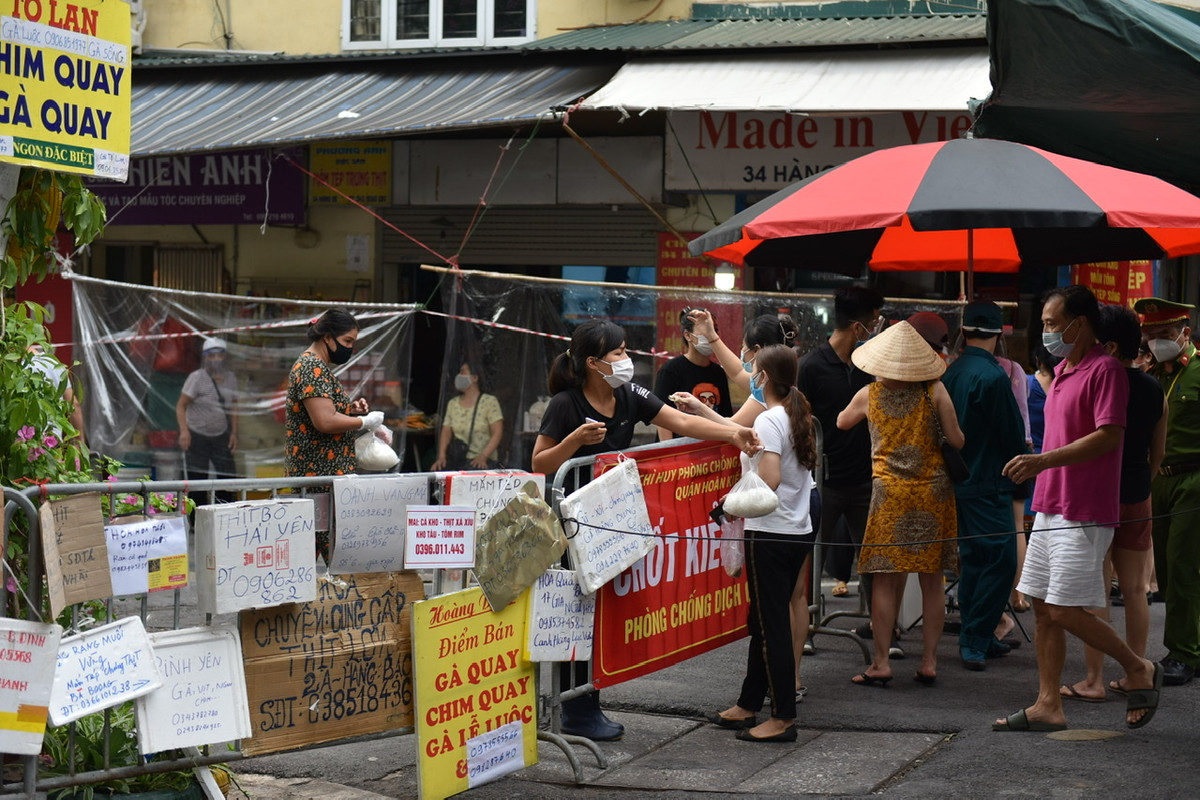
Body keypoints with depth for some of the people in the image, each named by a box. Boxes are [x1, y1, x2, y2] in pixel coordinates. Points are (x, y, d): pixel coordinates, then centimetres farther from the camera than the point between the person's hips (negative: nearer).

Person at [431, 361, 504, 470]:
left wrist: (483, 457, -18)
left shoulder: (489, 401, 1)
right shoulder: (452, 403, 16)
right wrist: (441, 457, -7)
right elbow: (446, 433, 10)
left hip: (481, 461, -4)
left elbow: (497, 433, -6)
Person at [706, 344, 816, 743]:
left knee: (772, 625, -3)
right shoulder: (797, 417, 11)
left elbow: (770, 480, -26)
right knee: (763, 621, 17)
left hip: (770, 536, -9)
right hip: (799, 531, 9)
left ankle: (784, 718, 1)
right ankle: (748, 706, 26)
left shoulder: (769, 421, -16)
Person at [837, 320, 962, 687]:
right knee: (932, 580, 6)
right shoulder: (935, 391, -5)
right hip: (933, 489, 1)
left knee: (885, 579, 2)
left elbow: (841, 422, 19)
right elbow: (956, 440, -5)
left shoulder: (868, 395, 0)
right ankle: (929, 661, 9)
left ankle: (881, 662, 0)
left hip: (889, 491, 0)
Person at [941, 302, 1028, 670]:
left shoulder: (951, 373, 5)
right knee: (1001, 560, -4)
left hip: (960, 481, 8)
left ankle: (974, 637, 21)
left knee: (973, 558, 15)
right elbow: (1014, 434, -12)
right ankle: (976, 640, -6)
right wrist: (1018, 463, 7)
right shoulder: (992, 376, -18)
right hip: (989, 483, -8)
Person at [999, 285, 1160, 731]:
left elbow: (1110, 436, -22)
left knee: (1065, 611, -10)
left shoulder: (1104, 369, -13)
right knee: (1042, 609, 8)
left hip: (1084, 514, -9)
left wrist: (1044, 460, -26)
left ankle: (1139, 669, 9)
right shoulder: (1061, 371, 16)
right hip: (1050, 509, 9)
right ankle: (1048, 706, 12)